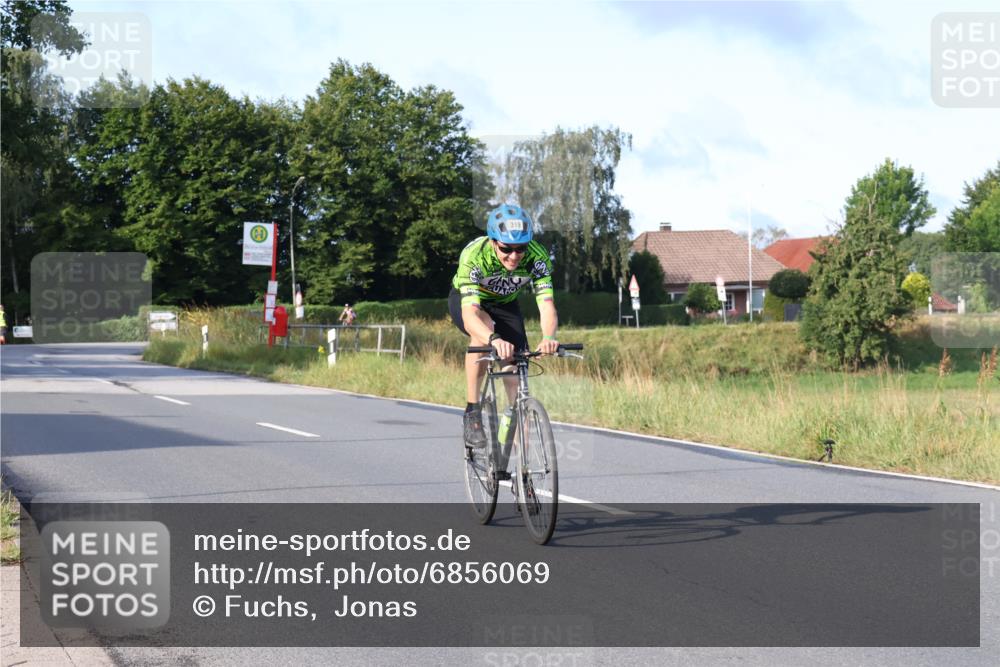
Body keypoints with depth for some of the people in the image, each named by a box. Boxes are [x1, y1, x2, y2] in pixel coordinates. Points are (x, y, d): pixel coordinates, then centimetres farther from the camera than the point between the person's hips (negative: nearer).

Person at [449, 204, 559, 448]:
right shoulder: (474, 255, -39)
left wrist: (548, 338, -59)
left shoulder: (537, 257, -31)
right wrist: (495, 340, -68)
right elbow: (469, 314, -48)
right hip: (465, 300, -3)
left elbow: (546, 305, -38)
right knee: (483, 332, -36)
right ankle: (471, 413, -23)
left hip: (504, 304, 3)